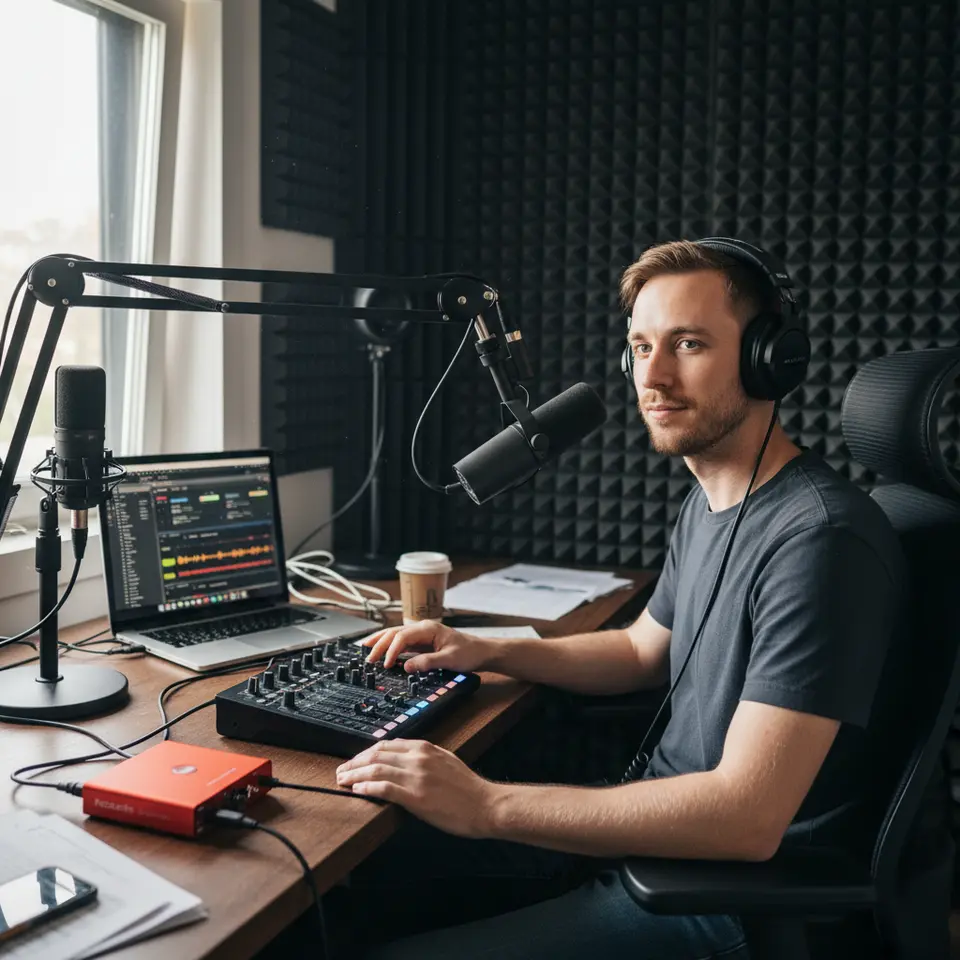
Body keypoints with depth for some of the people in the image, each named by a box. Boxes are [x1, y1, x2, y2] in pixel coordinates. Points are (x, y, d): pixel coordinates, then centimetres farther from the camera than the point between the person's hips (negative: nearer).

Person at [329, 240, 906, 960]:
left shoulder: (819, 538, -26)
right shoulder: (708, 502, 5)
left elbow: (746, 819, -31)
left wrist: (486, 805, -29)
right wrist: (488, 651, 5)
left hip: (736, 883, -9)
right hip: (664, 824, 9)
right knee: (389, 858, 11)